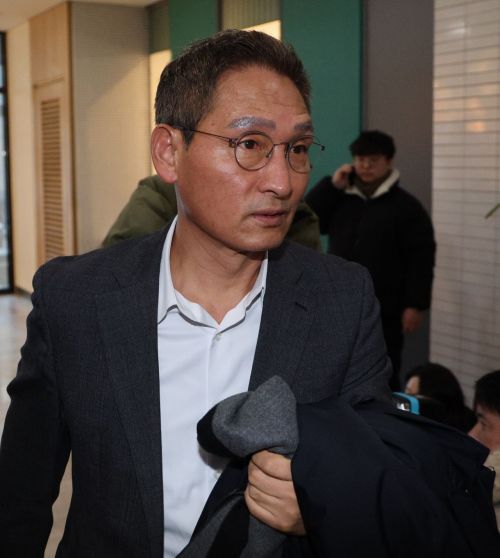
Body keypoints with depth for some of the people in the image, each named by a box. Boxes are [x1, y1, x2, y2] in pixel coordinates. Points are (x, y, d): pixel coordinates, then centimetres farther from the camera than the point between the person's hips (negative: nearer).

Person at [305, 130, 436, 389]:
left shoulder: (406, 206, -2)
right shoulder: (339, 200, 12)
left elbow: (421, 259, -7)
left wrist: (415, 305, -14)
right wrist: (331, 186, -5)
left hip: (384, 310, -4)